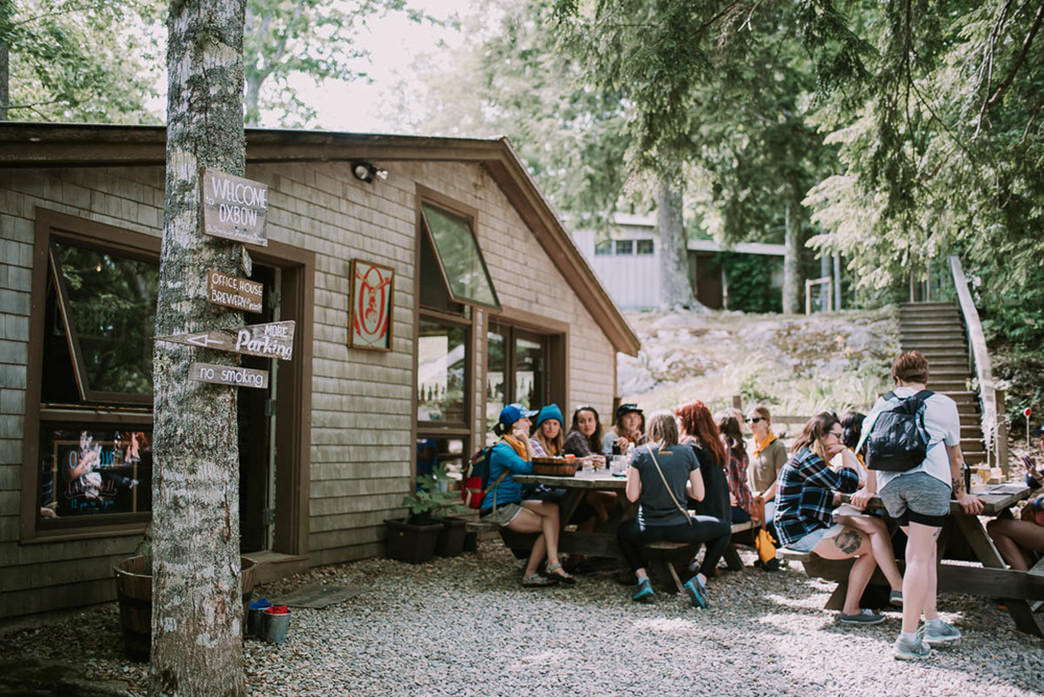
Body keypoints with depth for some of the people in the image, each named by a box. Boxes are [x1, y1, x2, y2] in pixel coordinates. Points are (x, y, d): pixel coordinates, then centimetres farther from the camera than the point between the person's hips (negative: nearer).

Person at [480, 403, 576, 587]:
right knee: (548, 525, -13)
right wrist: (526, 441, -18)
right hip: (497, 508, -9)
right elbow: (528, 468, -24)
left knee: (552, 508, -14)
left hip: (514, 502, 9)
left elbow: (535, 466, 8)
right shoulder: (502, 449, -15)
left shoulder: (517, 445, 15)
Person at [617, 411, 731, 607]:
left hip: (648, 530, 1)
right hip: (679, 528, 0)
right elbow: (699, 495, 0)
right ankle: (699, 579, 6)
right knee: (723, 529, 25)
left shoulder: (641, 453, -3)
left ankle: (642, 578, 12)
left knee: (623, 531, 36)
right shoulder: (686, 452, 0)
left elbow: (632, 496, -6)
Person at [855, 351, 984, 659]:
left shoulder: (881, 405, 22)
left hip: (889, 484, 3)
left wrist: (869, 490, 42)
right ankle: (908, 639, -8)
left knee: (924, 551, 18)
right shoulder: (942, 404, 15)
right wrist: (961, 494, 31)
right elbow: (954, 454, 21)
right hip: (929, 478, -3)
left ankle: (932, 623, 16)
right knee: (920, 556, -5)